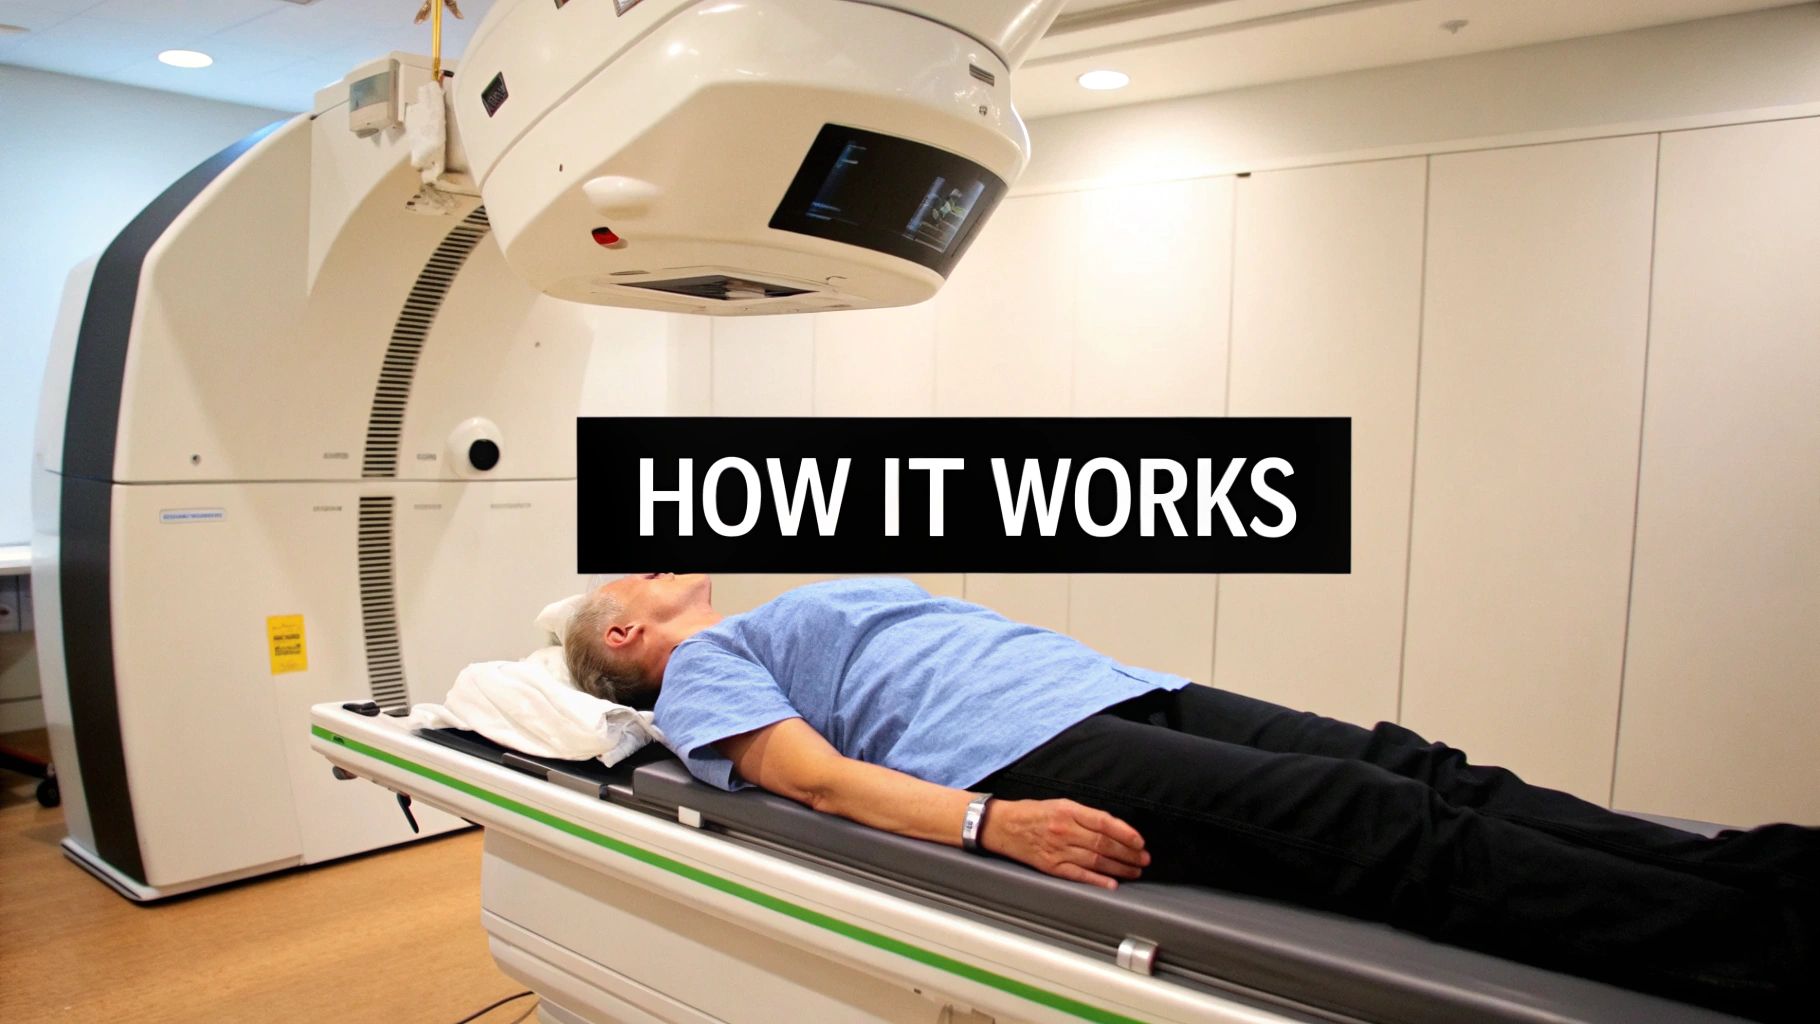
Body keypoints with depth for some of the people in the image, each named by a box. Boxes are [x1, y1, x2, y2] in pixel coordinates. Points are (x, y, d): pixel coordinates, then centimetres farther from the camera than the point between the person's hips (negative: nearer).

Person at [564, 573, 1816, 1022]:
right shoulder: (701, 668, 11)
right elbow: (811, 772, -9)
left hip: (1122, 688, 8)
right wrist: (991, 823, -25)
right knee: (1378, 828, -24)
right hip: (1025, 752, -8)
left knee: (1418, 774, -10)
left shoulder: (802, 604, 35)